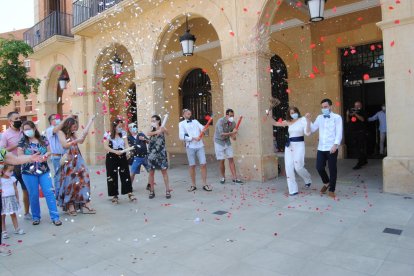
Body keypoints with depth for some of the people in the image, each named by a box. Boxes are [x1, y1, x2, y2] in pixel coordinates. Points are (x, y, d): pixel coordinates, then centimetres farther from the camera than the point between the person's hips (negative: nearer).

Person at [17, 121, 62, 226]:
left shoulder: (43, 139, 4)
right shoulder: (22, 142, 0)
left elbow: (49, 151, 9)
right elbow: (20, 157, -3)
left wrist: (46, 155, -13)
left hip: (44, 171, 1)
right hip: (29, 172, -1)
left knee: (49, 193, -3)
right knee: (33, 195, 6)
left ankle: (55, 217, 1)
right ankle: (35, 217, 22)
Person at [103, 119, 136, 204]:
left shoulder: (123, 133, 3)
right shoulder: (108, 134, -7)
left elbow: (126, 144, -2)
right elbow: (106, 147, -15)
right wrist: (115, 151, -28)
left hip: (122, 157, 3)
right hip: (111, 158, -2)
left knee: (126, 174, 2)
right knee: (112, 177, 4)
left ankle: (130, 193, 8)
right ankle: (115, 195, 16)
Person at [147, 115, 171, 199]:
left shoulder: (162, 128, 0)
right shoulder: (152, 130, 8)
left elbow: (167, 133, -21)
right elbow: (148, 134, -14)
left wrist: (163, 129, -41)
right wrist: (156, 131, -29)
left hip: (161, 153, -3)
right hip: (152, 153, 3)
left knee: (164, 171, -1)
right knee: (151, 172, 6)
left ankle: (167, 190, 5)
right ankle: (152, 191, 16)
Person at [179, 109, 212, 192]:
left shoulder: (195, 121, 16)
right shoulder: (182, 124, 6)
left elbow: (203, 129, 5)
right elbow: (181, 136, -5)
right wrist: (193, 138, -12)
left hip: (200, 146, 2)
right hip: (190, 147, -2)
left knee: (203, 164, -2)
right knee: (192, 166, 3)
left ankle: (204, 184, 6)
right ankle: (193, 185, 16)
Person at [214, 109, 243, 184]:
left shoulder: (233, 123, -6)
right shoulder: (220, 121, -21)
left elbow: (233, 134, 1)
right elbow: (221, 134, -29)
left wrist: (233, 137, -22)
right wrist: (232, 133, -35)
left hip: (227, 142, 4)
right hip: (219, 142, -4)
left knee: (231, 159, -1)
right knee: (222, 160, -2)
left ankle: (235, 178, 1)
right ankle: (223, 177, 16)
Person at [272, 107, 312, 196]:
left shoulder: (303, 120, -4)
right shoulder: (288, 122, 9)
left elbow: (307, 133, -16)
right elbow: (275, 123, 14)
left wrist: (308, 121, -24)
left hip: (299, 145, -5)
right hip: (289, 145, 5)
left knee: (298, 167, -9)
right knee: (289, 168, 0)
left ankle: (308, 180, 26)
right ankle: (293, 190, 8)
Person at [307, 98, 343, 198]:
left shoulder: (337, 117, -2)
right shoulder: (319, 118, 11)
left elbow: (339, 133, -8)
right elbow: (311, 130, 9)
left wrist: (335, 145, -19)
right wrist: (308, 121, -7)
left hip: (332, 148, -4)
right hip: (321, 148, 4)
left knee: (332, 169, 4)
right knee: (319, 167, 4)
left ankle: (331, 190, 20)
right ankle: (326, 183, 33)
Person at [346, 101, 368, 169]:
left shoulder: (362, 112, -2)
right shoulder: (352, 112, 12)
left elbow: (362, 119, -20)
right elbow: (348, 121, 10)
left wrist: (355, 114, -27)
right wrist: (347, 115, -5)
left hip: (361, 132, -6)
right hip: (353, 133, 6)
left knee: (361, 148, -7)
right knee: (358, 148, 12)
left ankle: (359, 163, -10)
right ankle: (364, 160, 26)